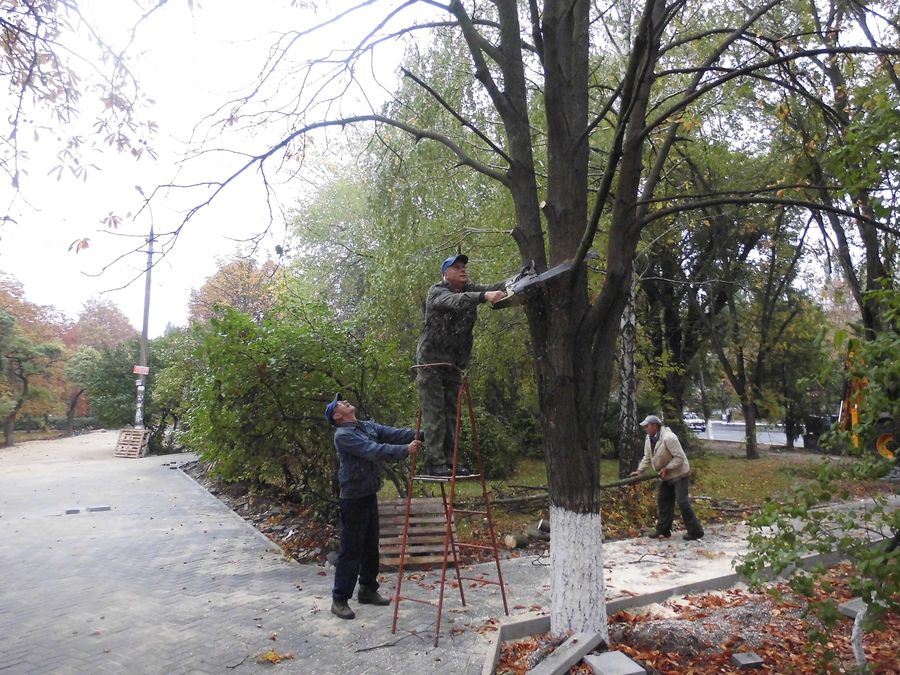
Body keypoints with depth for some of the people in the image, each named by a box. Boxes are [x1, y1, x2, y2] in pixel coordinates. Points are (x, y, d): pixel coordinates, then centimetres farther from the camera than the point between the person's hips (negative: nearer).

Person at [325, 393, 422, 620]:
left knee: (371, 547, 16)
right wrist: (405, 450, -31)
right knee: (351, 550, -3)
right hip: (353, 498, -8)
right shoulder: (343, 435, -16)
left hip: (370, 495, 8)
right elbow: (374, 451, -26)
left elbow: (395, 433, 0)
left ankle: (368, 590, 29)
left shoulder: (369, 427, 11)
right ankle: (339, 600, 7)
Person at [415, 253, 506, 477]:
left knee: (452, 414, 6)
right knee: (434, 413, -8)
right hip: (430, 361, -6)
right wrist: (484, 296, -50)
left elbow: (495, 289, -9)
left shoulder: (470, 290, 7)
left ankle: (449, 461, 11)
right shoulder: (437, 292, -12)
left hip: (453, 364, 6)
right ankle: (435, 463, -6)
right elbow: (455, 301, -34)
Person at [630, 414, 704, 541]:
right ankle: (663, 529, 21)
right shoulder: (649, 439, -1)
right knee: (663, 502, 11)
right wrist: (639, 471, -6)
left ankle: (695, 531, 1)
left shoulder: (668, 438, -28)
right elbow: (647, 458, 5)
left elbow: (680, 457, -26)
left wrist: (667, 468, -25)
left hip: (679, 474, -9)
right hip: (666, 476, 9)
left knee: (682, 502, -10)